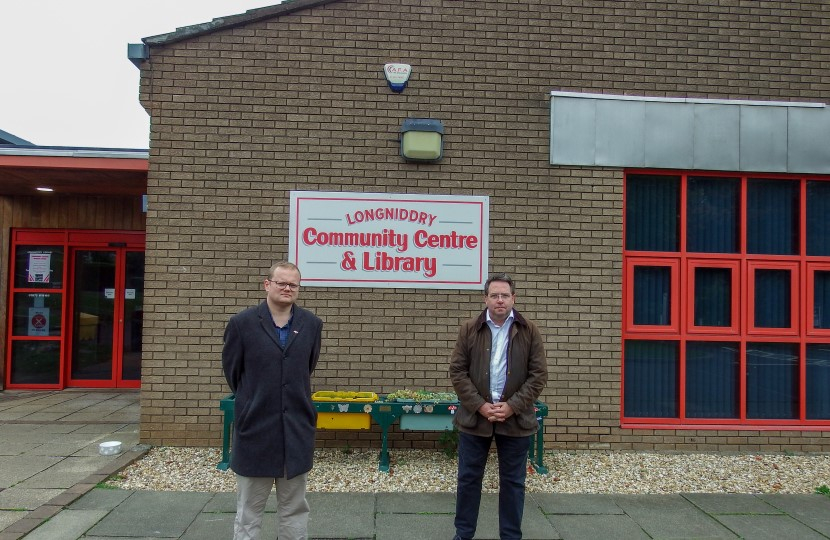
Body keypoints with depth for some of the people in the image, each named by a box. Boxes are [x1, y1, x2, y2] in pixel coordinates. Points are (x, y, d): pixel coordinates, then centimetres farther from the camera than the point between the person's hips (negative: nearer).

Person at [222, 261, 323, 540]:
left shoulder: (312, 324, 2)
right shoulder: (242, 323, -5)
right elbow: (231, 371, 5)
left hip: (297, 430, 2)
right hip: (255, 427, -2)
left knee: (295, 508, 14)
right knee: (248, 511, 10)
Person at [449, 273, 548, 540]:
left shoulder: (529, 331, 0)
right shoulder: (469, 330, 1)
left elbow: (539, 374, -2)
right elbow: (457, 371, -2)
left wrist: (512, 406, -12)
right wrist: (479, 405, -12)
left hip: (515, 419, 0)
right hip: (475, 416, 0)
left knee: (513, 482, 10)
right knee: (468, 478, 9)